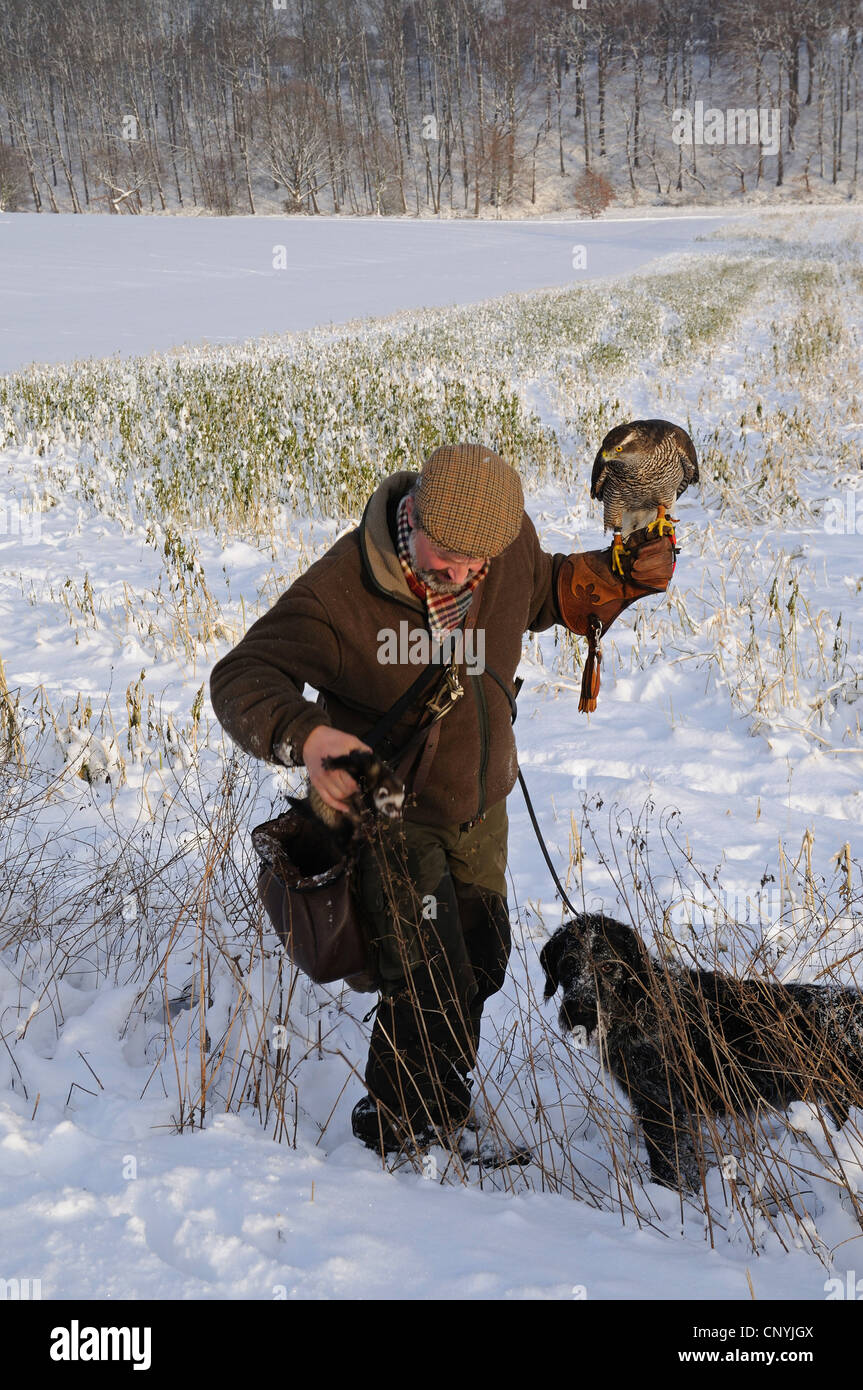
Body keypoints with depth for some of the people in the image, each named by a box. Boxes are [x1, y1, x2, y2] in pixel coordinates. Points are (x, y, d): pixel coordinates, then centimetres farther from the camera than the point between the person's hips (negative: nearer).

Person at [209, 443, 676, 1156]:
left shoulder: (511, 543, -15)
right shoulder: (339, 592, -32)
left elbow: (545, 592, 8)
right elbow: (241, 677, -31)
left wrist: (624, 573, -8)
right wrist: (306, 735, -50)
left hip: (480, 804, 6)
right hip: (387, 810, -6)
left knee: (482, 960, 19)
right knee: (430, 990, -9)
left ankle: (441, 1108, 46)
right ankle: (395, 1133, 20)